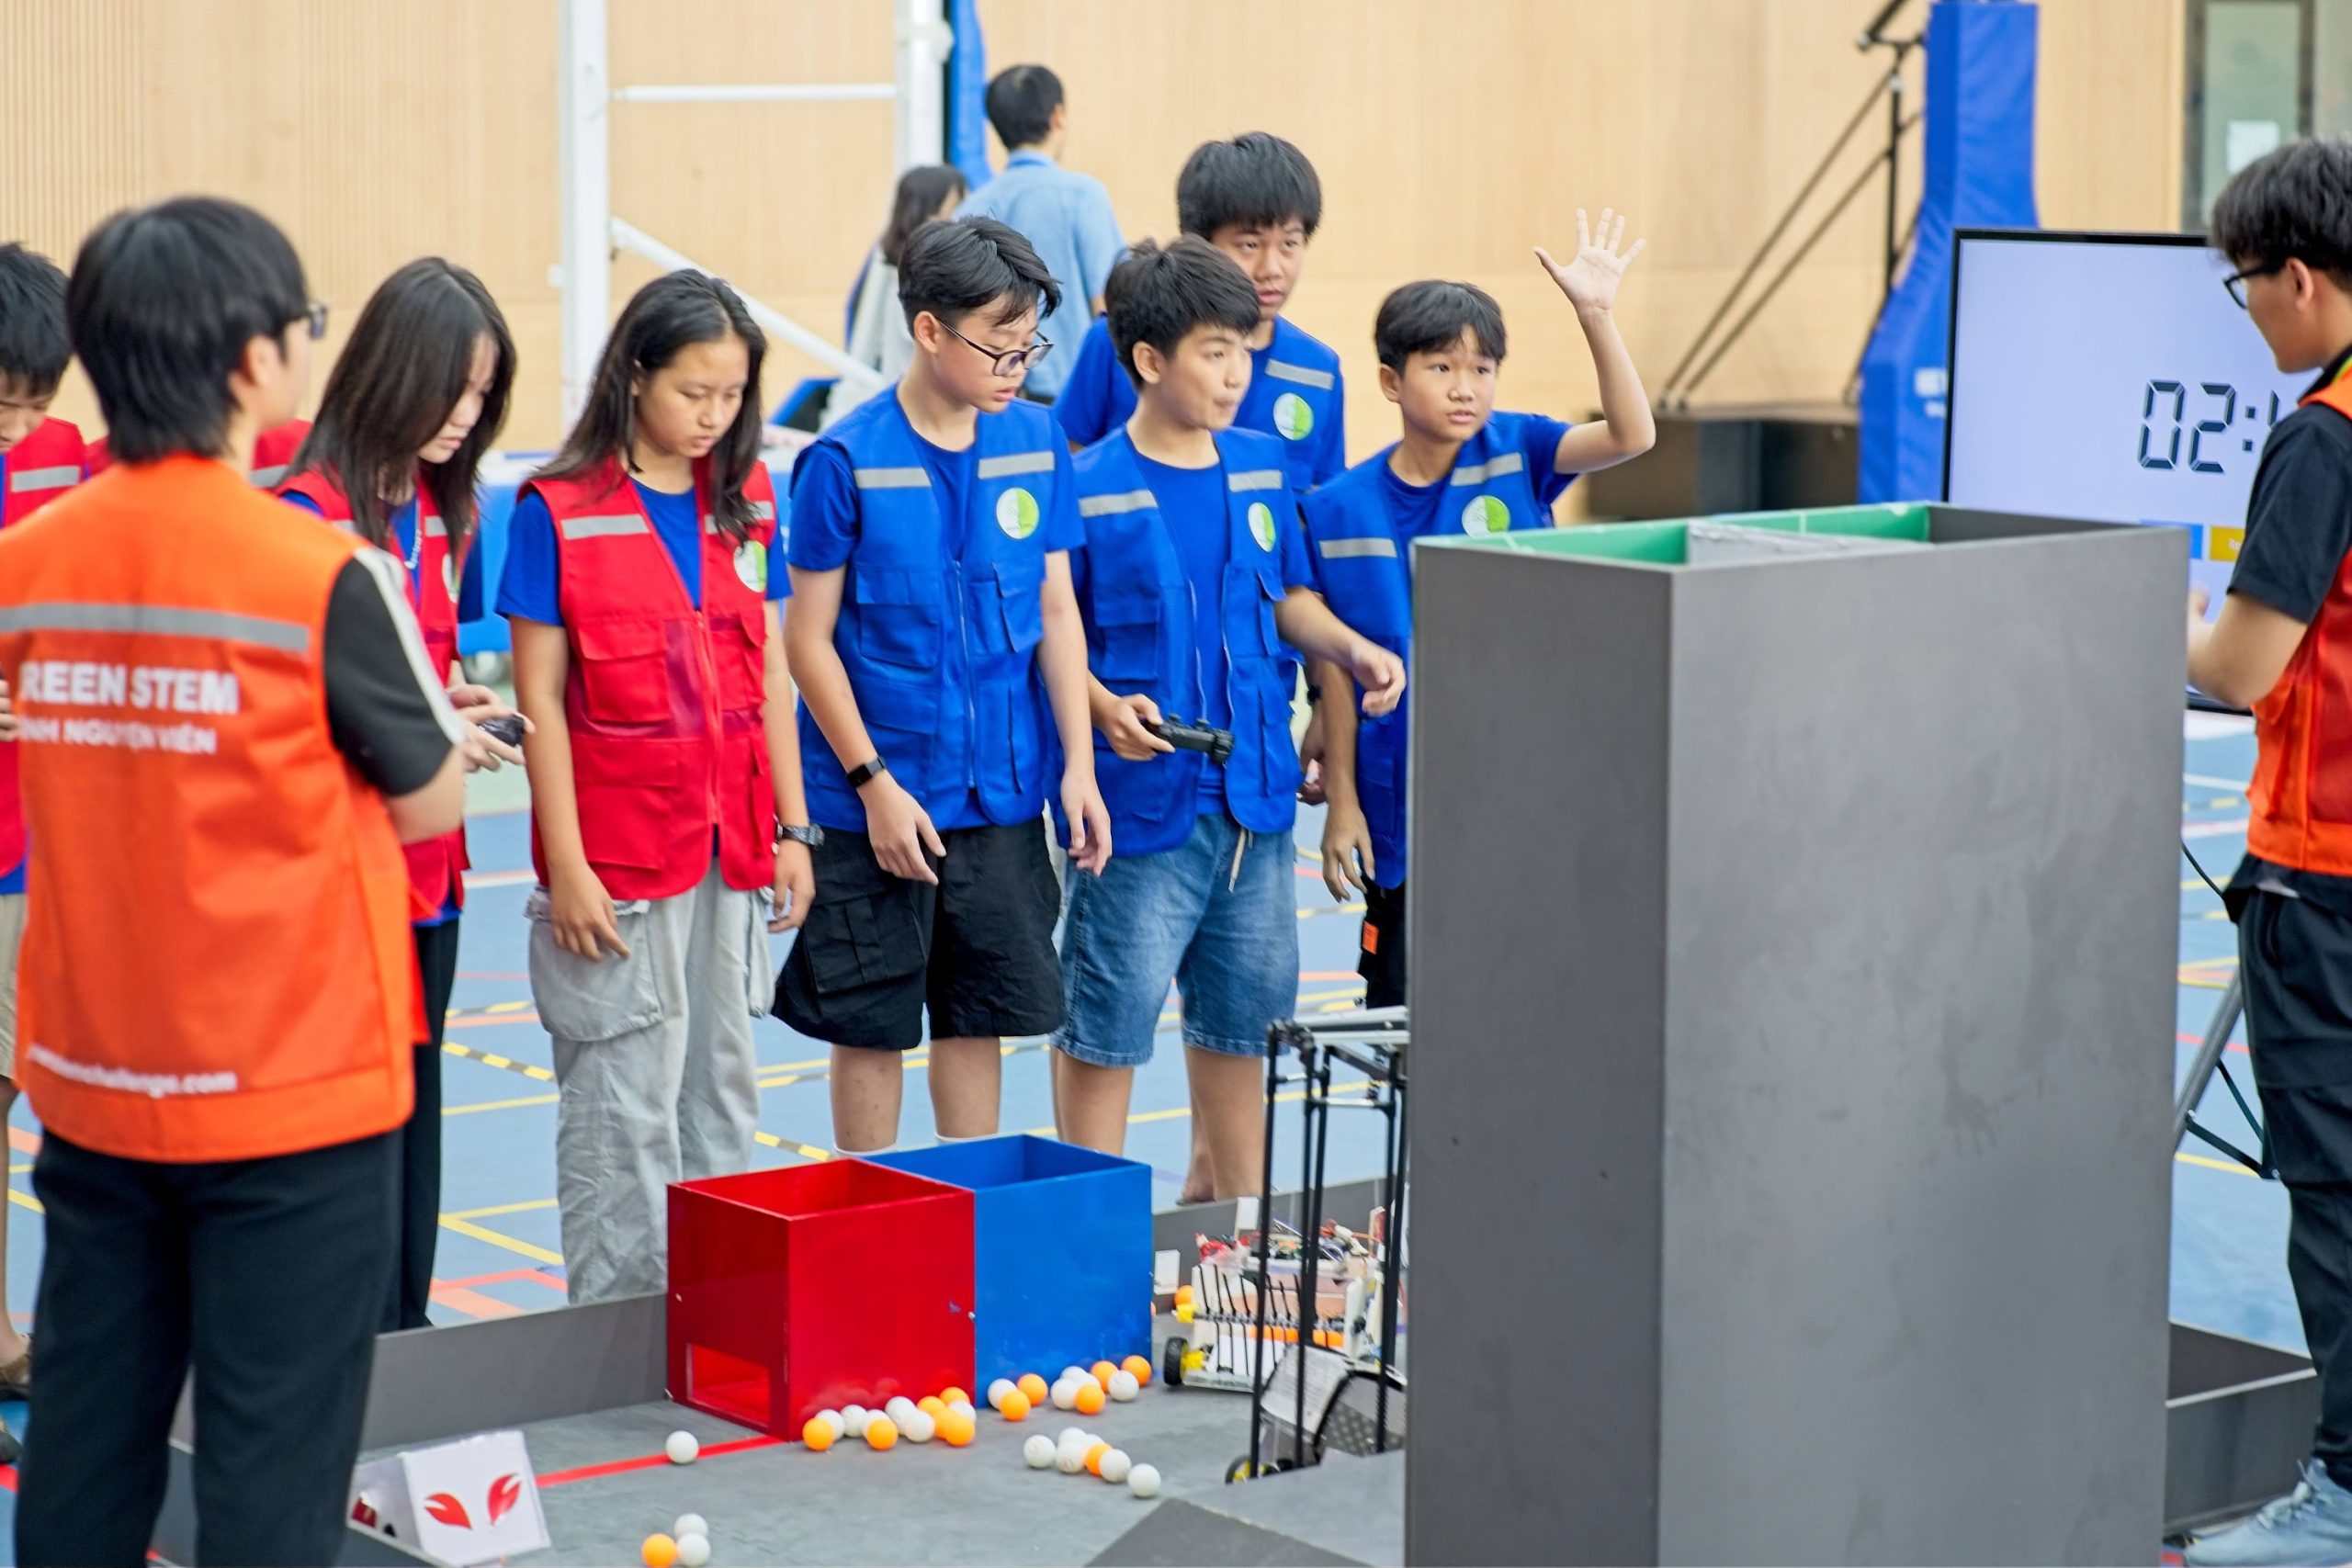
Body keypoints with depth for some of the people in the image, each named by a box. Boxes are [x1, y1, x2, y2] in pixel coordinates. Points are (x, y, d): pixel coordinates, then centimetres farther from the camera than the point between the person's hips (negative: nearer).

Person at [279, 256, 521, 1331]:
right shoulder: (313, 514, -15)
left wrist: (455, 703, 1)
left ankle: (406, 1332, 22)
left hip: (428, 866, 8)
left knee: (414, 1109, 13)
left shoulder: (441, 509, 10)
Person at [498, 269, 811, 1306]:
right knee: (625, 1105, -1)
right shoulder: (560, 513, -8)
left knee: (725, 1091, 12)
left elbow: (769, 675, 12)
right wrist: (566, 865, -12)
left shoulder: (744, 503, 8)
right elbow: (541, 701, -8)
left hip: (733, 850, 5)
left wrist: (791, 830, 8)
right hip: (618, 855, -5)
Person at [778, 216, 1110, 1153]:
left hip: (1003, 793, 4)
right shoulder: (847, 462, -11)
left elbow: (1057, 614, 7)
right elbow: (809, 640, -8)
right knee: (871, 1023, 6)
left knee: (979, 1015, 12)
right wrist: (873, 782, -12)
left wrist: (1079, 765, 1)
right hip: (881, 797, -4)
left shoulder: (1035, 443, 2)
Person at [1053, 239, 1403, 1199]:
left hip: (1255, 794, 6)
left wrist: (1353, 650, 1)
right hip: (1142, 797, -6)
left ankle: (1231, 1202, 31)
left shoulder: (1262, 465, 7)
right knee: (1106, 1019, 0)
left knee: (1241, 1012, 16)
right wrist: (1106, 707, -23)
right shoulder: (1089, 489, -10)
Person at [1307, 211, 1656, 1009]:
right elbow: (1337, 667, 0)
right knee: (1401, 1000, 10)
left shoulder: (1514, 454, -3)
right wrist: (1341, 802, 0)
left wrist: (1596, 316, -32)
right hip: (1403, 808, 0)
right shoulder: (1338, 510, -4)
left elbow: (1631, 435, -19)